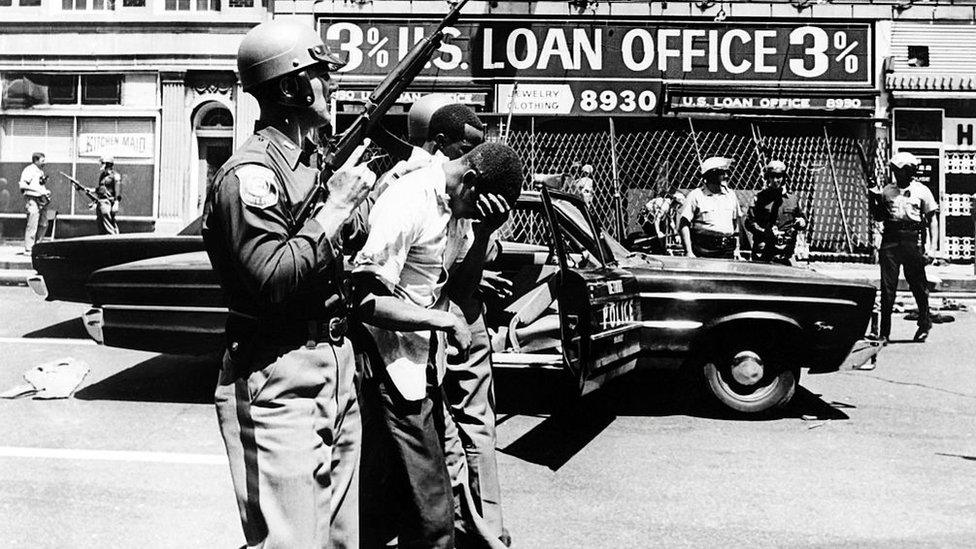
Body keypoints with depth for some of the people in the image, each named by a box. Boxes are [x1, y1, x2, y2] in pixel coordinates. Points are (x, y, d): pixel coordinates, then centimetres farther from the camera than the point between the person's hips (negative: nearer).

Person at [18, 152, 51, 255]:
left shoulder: (41, 171, 20)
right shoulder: (29, 170, -7)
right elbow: (22, 185, -17)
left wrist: (47, 191, 12)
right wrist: (38, 190, -20)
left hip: (42, 200, 9)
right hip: (32, 200, -9)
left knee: (43, 225, 12)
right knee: (32, 225, -11)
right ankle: (28, 250, -9)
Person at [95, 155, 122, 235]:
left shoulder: (115, 176, -6)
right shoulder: (102, 175, 19)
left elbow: (118, 192, -13)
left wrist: (116, 204, -21)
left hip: (108, 202, -9)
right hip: (100, 202, 9)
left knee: (109, 227, -13)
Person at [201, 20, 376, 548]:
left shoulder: (313, 161, 14)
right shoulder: (248, 174, -14)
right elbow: (272, 281, -24)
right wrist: (336, 205, -19)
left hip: (336, 367, 9)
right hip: (281, 385, -9)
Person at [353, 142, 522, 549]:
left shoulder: (460, 206, 6)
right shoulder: (406, 206, -21)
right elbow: (366, 301, -24)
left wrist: (482, 235, -7)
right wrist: (446, 321, -19)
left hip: (428, 363, 9)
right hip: (394, 369, -9)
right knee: (431, 514, -5)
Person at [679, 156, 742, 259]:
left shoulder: (730, 195, 13)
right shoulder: (696, 196, -2)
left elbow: (736, 223, 20)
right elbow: (683, 225, -6)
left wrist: (737, 248, 16)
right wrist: (689, 252, -12)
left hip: (727, 252, 3)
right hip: (703, 251, -3)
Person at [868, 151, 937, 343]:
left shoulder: (922, 191, 3)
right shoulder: (887, 190, 11)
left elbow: (933, 220, 4)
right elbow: (879, 217, 19)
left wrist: (932, 247, -5)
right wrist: (872, 200, 2)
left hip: (913, 241, -2)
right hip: (891, 239, 2)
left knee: (918, 285, 4)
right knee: (887, 286, -1)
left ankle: (925, 324, 24)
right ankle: (884, 331, 4)